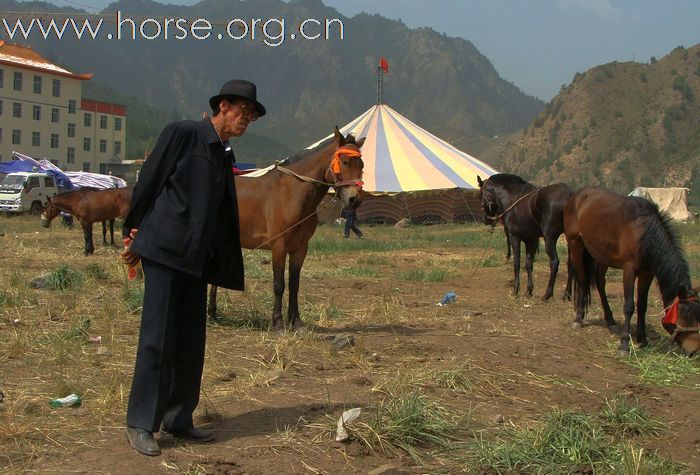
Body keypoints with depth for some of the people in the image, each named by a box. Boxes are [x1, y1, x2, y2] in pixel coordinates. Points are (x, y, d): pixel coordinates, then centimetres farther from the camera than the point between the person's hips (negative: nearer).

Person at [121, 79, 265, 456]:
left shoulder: (224, 156, 18)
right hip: (164, 251, -7)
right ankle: (140, 424, 3)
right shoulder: (182, 133, -4)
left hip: (196, 259, 8)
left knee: (191, 344, 9)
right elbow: (148, 181, -4)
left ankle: (178, 419, 19)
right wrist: (134, 235, -1)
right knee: (157, 338, -6)